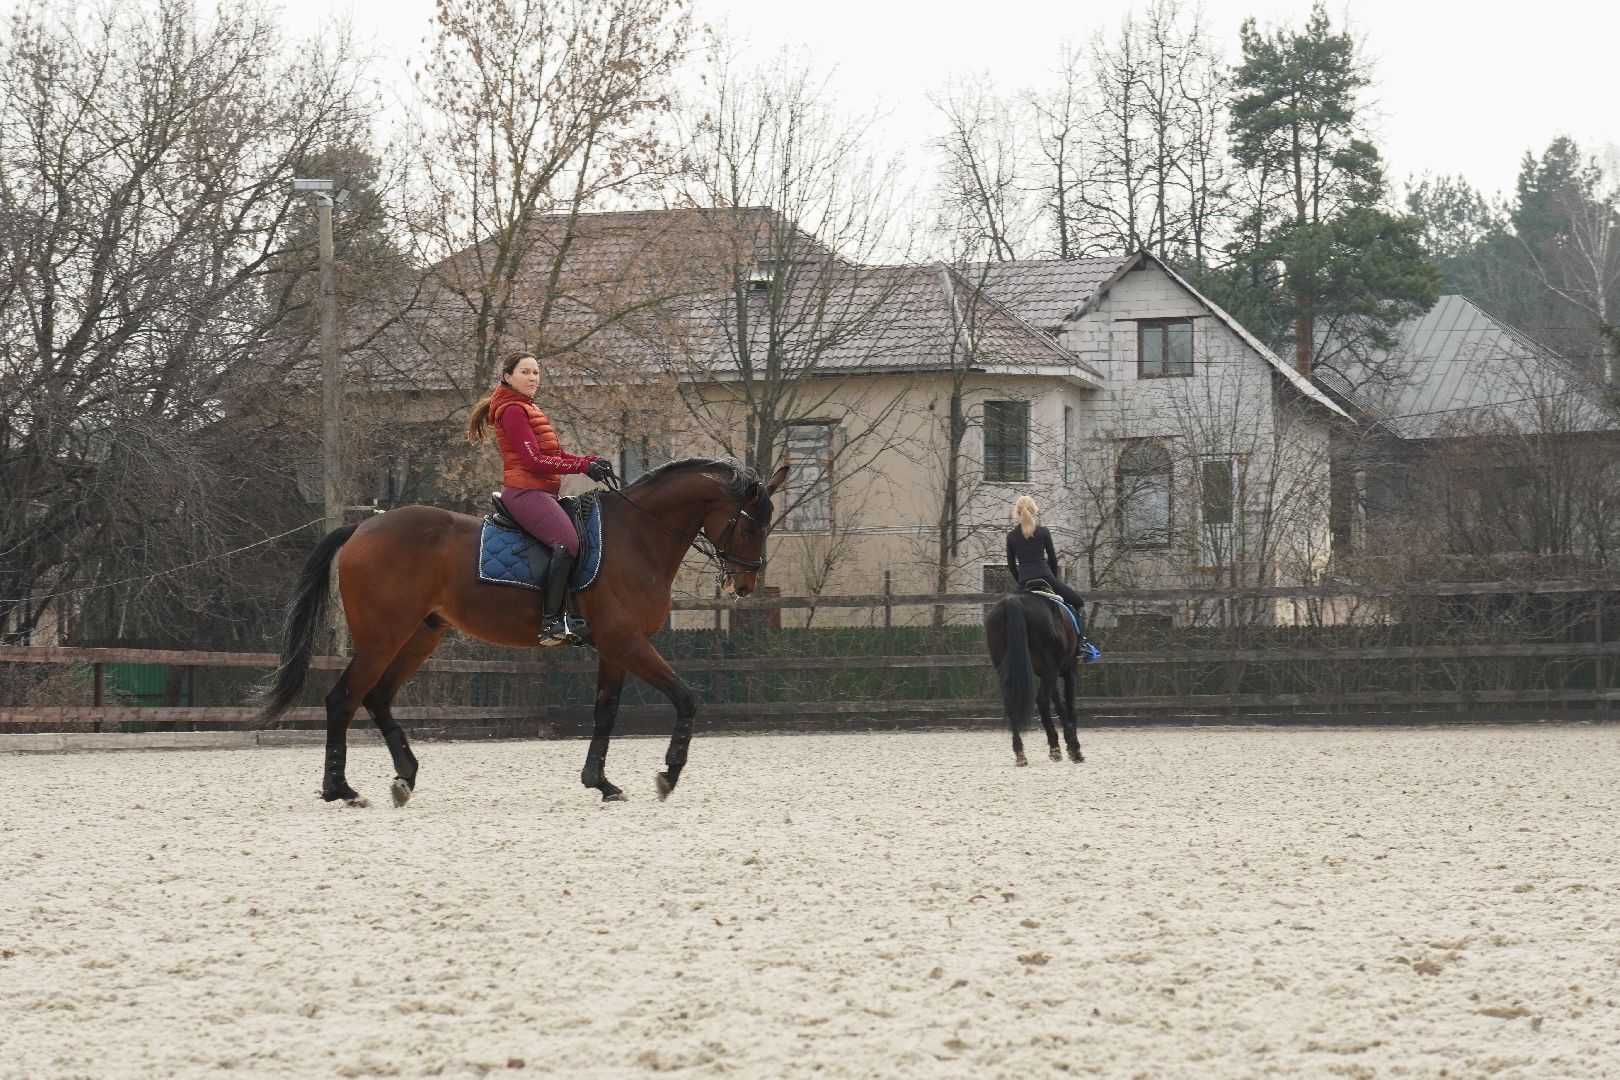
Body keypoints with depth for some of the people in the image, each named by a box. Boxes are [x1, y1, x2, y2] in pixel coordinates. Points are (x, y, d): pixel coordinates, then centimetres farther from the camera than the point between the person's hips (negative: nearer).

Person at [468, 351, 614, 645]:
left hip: (542, 493, 11)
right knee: (567, 542, -28)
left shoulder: (528, 409, 25)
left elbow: (554, 455, 20)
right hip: (525, 491, -11)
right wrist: (584, 466, -12)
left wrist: (592, 461, 4)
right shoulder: (512, 411, -7)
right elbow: (534, 461, -15)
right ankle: (553, 622, -34)